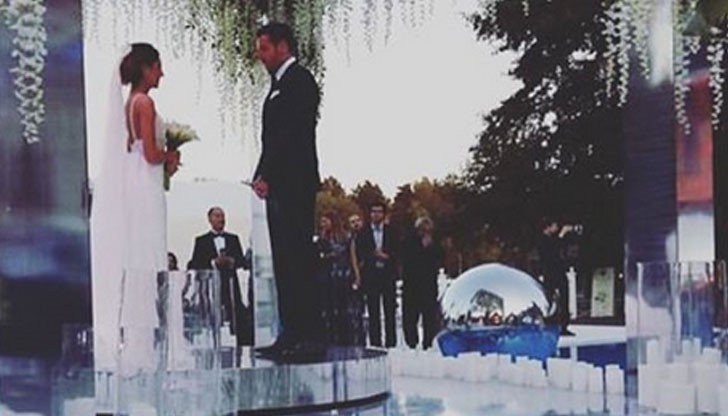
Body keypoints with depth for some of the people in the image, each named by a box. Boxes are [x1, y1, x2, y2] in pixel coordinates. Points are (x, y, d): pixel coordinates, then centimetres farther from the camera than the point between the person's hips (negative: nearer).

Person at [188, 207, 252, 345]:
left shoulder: (233, 239, 19)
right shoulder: (201, 241, 10)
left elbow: (242, 261, 12)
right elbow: (195, 265, 1)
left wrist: (232, 262, -10)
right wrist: (214, 263, -12)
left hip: (231, 285, 2)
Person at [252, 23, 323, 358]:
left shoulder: (298, 80, -8)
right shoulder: (280, 84, 22)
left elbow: (293, 136, -16)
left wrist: (267, 177, -16)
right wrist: (263, 177, 10)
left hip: (294, 185, -10)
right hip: (279, 186, 10)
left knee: (298, 259, -10)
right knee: (284, 262, 9)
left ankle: (309, 336, -8)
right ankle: (291, 335, 13)